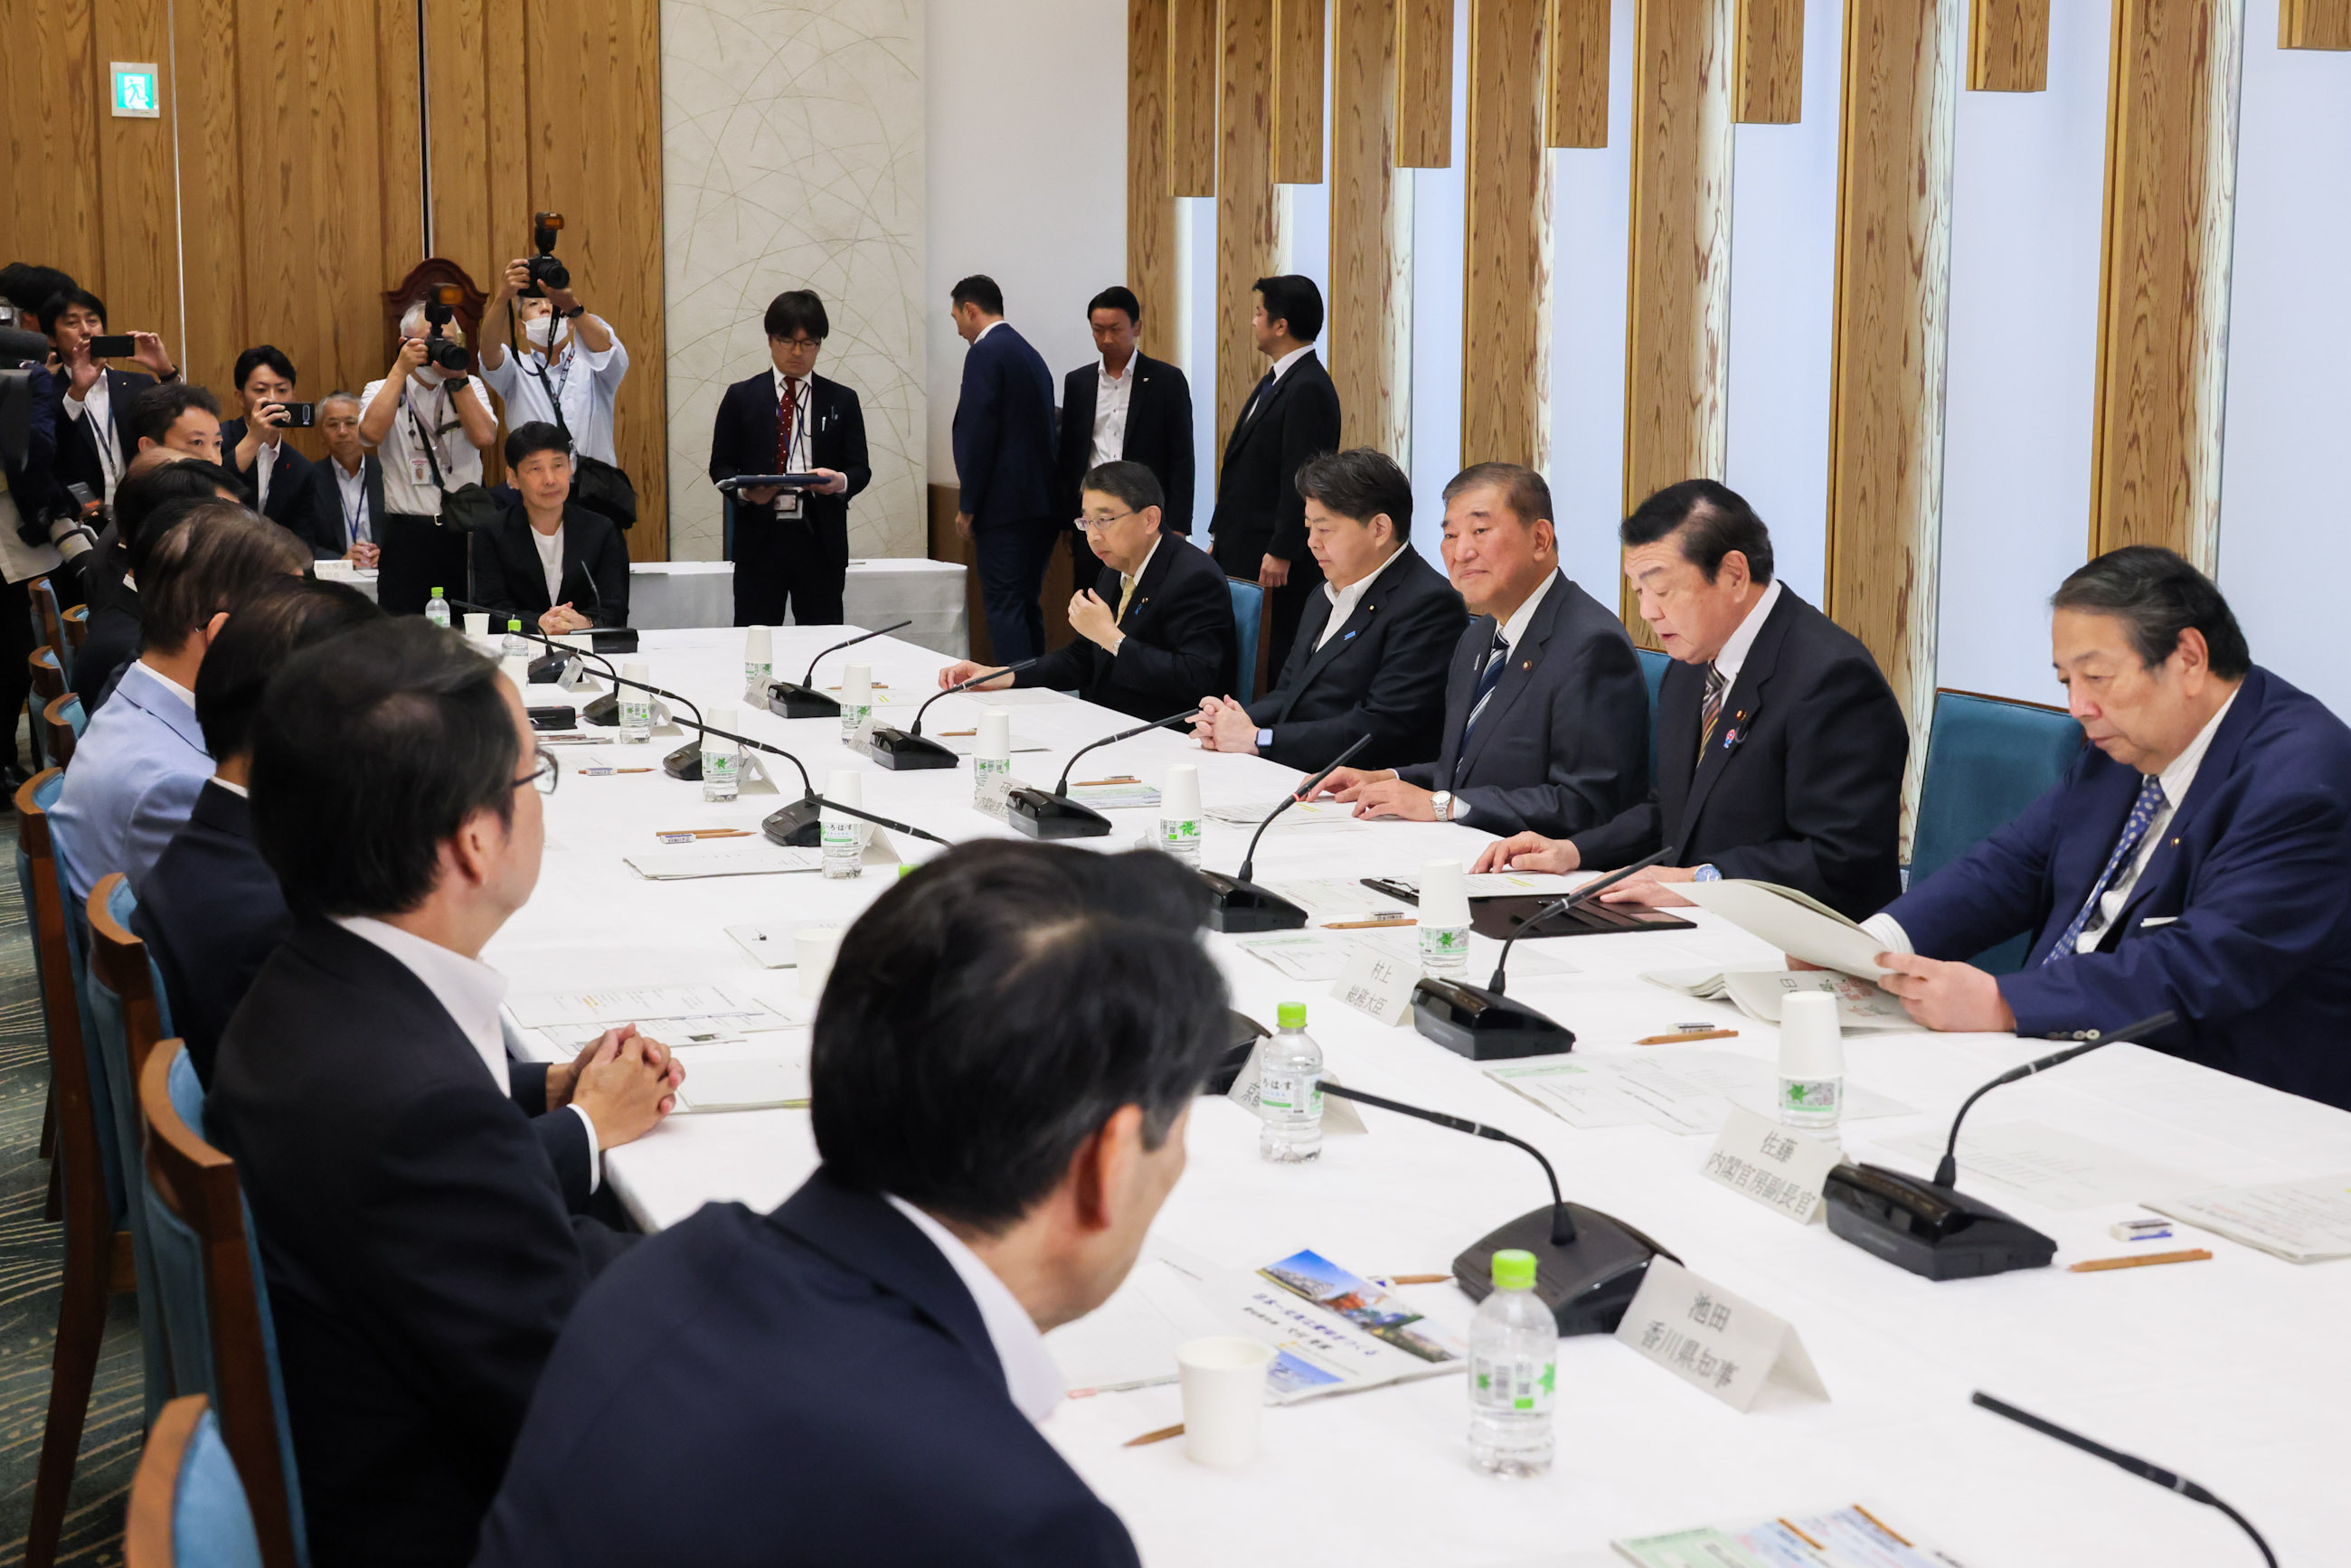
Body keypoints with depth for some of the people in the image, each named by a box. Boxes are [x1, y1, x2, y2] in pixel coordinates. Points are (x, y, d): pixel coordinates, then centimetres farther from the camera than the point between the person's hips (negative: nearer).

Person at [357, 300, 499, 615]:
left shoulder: (470, 388, 12)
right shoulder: (381, 391, 8)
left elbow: (484, 438, -6)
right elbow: (372, 432, -14)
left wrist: (458, 378, -9)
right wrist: (401, 370, -10)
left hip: (465, 532, 1)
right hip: (408, 538, -1)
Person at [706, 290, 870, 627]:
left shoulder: (842, 401, 11)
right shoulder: (741, 397, 9)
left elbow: (860, 469, 7)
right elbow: (720, 465, 8)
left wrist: (840, 482, -17)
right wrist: (745, 490, -14)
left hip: (819, 540, 1)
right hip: (759, 539, -1)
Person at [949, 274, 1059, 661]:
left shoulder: (985, 353, -10)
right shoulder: (1031, 354, 18)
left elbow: (978, 435, -17)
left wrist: (966, 506, -11)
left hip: (1004, 506, -9)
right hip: (1042, 504, 9)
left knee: (1004, 608, -9)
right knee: (1026, 605, 14)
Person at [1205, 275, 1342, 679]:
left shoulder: (1308, 389, -16)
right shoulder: (1277, 380, 16)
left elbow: (1300, 479, -20)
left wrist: (1280, 554, -21)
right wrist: (1222, 537, 19)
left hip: (1278, 562, -10)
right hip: (1242, 552, 10)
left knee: (1283, 664, -5)